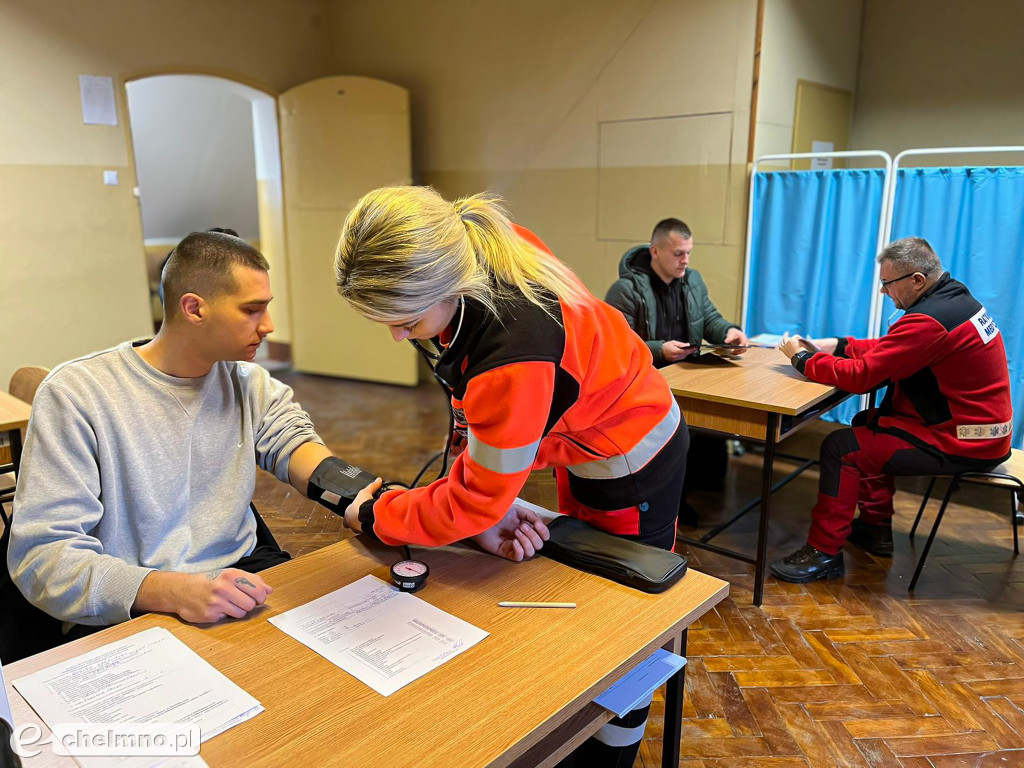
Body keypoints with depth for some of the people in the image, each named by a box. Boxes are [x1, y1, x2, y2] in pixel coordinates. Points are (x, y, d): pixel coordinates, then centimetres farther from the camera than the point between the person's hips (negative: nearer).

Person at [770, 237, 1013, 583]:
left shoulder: (930, 321, -26)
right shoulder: (954, 298, 7)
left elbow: (860, 375, -24)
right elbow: (888, 349, 14)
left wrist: (802, 358, -11)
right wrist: (837, 345, 5)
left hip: (964, 445, -10)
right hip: (981, 427, 10)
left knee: (841, 448, -10)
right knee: (867, 423, 21)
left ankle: (824, 552, 0)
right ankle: (876, 527, 26)